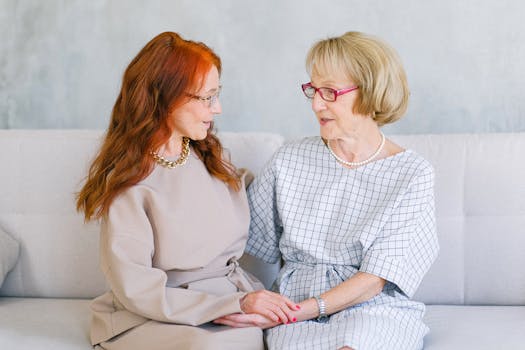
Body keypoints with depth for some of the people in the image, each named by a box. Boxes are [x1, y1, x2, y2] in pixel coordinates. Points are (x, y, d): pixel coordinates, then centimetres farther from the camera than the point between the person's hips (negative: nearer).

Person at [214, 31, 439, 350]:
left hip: (375, 311, -1)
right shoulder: (290, 160, 10)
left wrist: (288, 312, -15)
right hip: (296, 314, 1)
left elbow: (375, 280, -8)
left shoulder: (413, 173, 0)